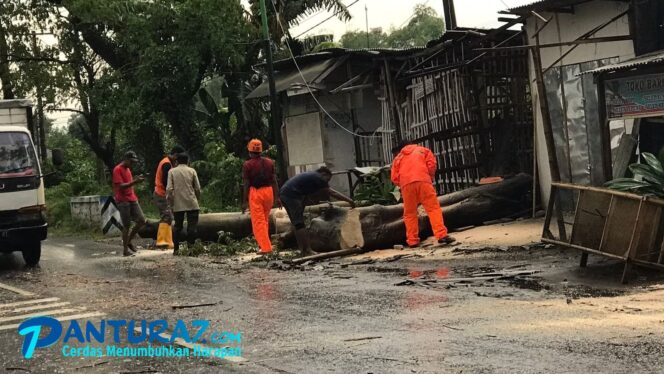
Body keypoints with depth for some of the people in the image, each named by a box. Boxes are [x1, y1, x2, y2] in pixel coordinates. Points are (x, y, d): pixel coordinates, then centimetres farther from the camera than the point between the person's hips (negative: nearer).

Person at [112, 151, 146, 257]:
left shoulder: (128, 169, 17)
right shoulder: (118, 170, -11)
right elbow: (121, 186, -20)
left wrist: (137, 180, 9)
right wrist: (135, 181, -27)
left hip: (132, 199, 8)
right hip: (123, 201, -8)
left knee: (141, 221, 2)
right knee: (126, 225, -5)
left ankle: (129, 241, 18)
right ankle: (125, 250, 3)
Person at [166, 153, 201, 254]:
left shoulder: (172, 171, 3)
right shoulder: (192, 171, 2)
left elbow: (169, 189, -4)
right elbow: (197, 188, 1)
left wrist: (170, 203, 5)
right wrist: (197, 199, 17)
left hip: (178, 204, 1)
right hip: (191, 204, -1)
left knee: (177, 226, 11)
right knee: (192, 226, 2)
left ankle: (176, 249, 9)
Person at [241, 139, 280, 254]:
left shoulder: (247, 165, -5)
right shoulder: (269, 162, 6)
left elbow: (246, 184, -7)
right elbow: (274, 181, 4)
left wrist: (244, 201, -3)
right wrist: (277, 197, 7)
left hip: (255, 193, -4)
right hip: (268, 191, 4)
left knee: (258, 221, 0)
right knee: (265, 220, 19)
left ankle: (266, 247, -6)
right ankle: (263, 243, 24)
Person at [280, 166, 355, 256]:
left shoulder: (310, 176, 25)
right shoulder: (317, 178, -3)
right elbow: (332, 193, 0)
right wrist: (349, 200, 6)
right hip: (291, 195, -10)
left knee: (298, 224, 11)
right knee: (299, 224, -10)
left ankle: (304, 250, 11)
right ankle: (306, 250, -11)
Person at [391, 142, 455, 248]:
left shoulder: (398, 158, 28)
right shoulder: (423, 150, 26)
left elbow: (395, 178, 15)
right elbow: (431, 164, 8)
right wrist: (431, 178, 21)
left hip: (406, 184, 2)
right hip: (423, 181, -2)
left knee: (409, 213, 10)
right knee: (433, 208, -4)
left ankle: (412, 241, 5)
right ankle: (441, 235, -17)